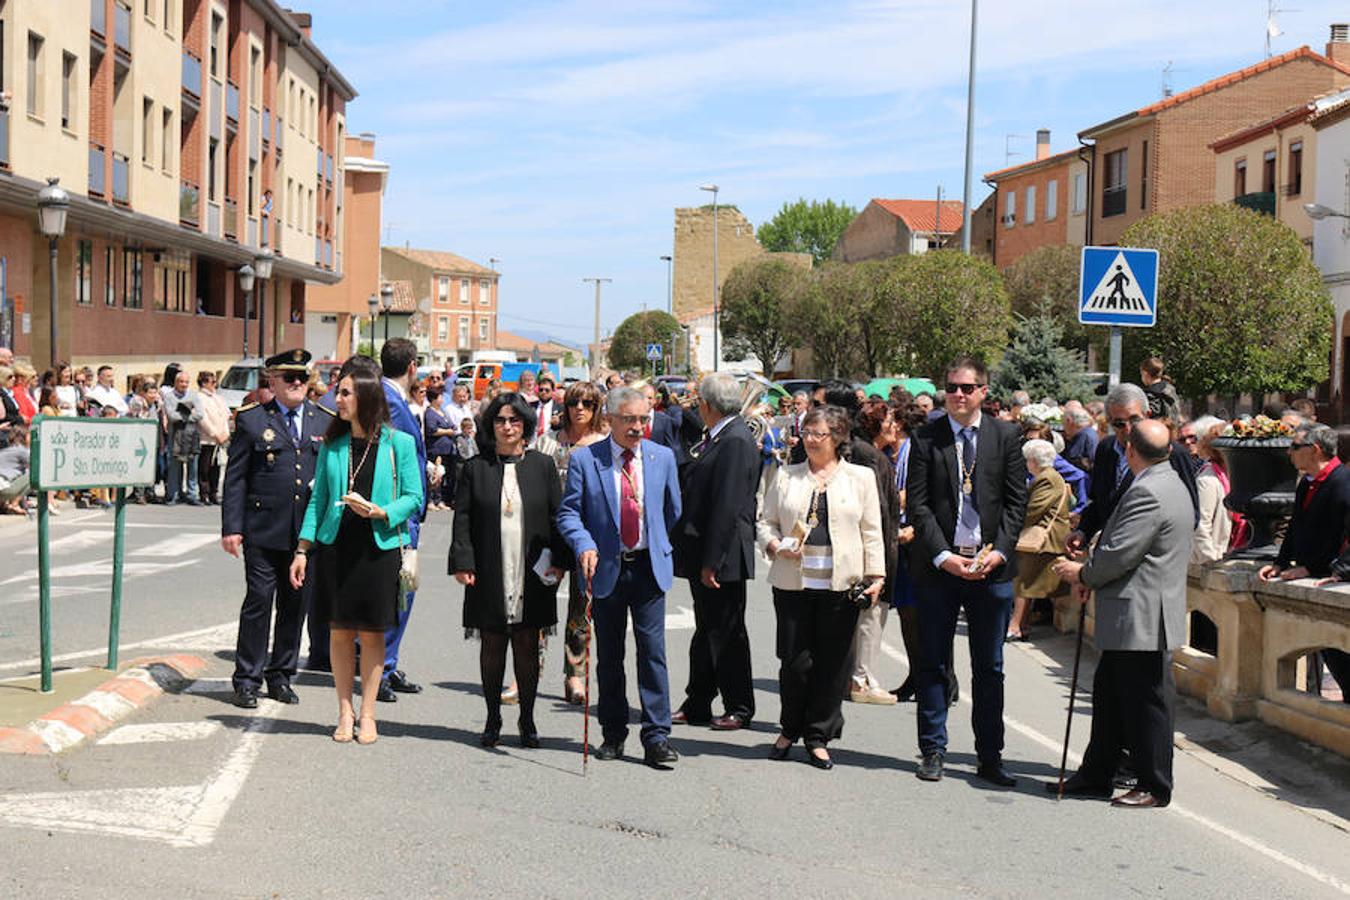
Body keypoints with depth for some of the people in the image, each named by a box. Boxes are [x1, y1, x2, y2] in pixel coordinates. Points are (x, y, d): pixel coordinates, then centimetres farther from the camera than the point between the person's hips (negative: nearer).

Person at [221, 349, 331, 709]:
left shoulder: (324, 421, 10)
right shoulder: (251, 420, 1)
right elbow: (234, 477, 0)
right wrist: (231, 526, -7)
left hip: (308, 531, 3)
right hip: (263, 529, -3)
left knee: (295, 604, 9)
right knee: (259, 600, -3)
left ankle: (281, 676, 21)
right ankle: (247, 680, 7)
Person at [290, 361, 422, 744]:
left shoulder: (398, 443, -2)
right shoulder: (332, 444, 6)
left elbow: (414, 498, 1)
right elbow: (319, 499, 9)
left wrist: (382, 512, -17)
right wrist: (302, 549, 4)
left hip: (379, 547, -2)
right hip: (335, 546, 2)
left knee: (372, 632, 4)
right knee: (340, 630, 5)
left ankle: (367, 713, 15)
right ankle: (345, 711, 16)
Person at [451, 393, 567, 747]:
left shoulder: (542, 466, 6)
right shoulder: (476, 468, 5)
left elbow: (557, 516, 6)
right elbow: (463, 519, 3)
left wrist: (558, 560, -2)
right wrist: (462, 562, -6)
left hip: (532, 573, 0)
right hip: (489, 573, 0)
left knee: (527, 645, 3)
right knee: (492, 645, 5)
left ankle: (527, 719, 13)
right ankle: (493, 719, 16)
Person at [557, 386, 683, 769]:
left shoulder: (662, 457, 4)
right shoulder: (584, 459, -2)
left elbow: (673, 510, 15)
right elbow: (569, 512, -3)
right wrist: (584, 546, -18)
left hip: (649, 567, 0)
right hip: (606, 568, 0)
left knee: (653, 650, -6)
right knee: (608, 656, 9)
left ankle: (657, 736, -3)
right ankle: (613, 733, 20)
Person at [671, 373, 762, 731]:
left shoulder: (736, 441, -18)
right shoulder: (715, 438, 12)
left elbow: (727, 506, -22)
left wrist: (712, 560, -23)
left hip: (723, 557, -9)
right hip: (705, 554, 9)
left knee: (727, 632, 1)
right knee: (707, 631, 15)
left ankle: (739, 708, 12)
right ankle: (696, 706, 23)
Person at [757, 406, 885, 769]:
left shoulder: (861, 477, 8)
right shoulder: (786, 476, 11)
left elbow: (872, 532, 7)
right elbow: (765, 521, 13)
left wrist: (875, 576, -1)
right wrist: (776, 546, -7)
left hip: (841, 585, 0)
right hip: (793, 583, 1)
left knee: (832, 662, 3)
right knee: (795, 660, -1)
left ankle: (819, 737, 15)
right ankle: (790, 729, 20)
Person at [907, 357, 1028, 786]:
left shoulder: (1006, 436, 5)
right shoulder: (927, 437, 1)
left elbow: (1016, 501, 4)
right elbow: (918, 504, -2)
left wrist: (999, 551, -9)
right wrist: (942, 555, -12)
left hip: (992, 566, 1)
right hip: (940, 564, -1)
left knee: (989, 668, 8)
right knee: (933, 663, 5)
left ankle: (989, 757, 15)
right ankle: (932, 751, 15)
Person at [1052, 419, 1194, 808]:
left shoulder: (1147, 492, -20)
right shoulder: (1168, 484, 14)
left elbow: (1120, 554, -23)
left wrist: (1083, 574, -4)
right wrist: (1090, 574, 6)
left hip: (1142, 619, -11)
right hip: (1132, 619, 11)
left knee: (1146, 703, 0)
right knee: (1110, 695, 17)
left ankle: (1154, 787, 10)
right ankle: (1096, 776, 26)